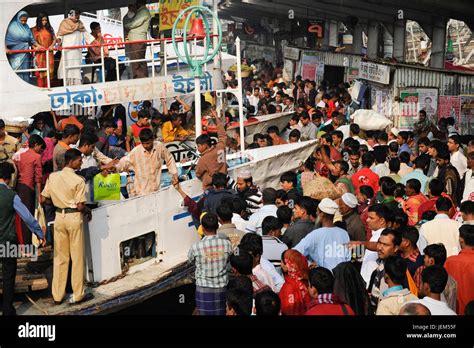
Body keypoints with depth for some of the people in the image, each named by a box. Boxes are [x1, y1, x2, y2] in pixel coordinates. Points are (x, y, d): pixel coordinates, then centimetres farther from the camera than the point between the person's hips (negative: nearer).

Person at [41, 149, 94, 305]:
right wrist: (88, 211, 5)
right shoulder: (78, 181, -14)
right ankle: (78, 295, 14)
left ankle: (57, 295, 18)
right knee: (77, 258, 6)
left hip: (59, 217, 5)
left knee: (60, 257, 13)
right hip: (74, 218, -5)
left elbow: (43, 199, 4)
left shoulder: (52, 177, 1)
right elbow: (80, 206, -15)